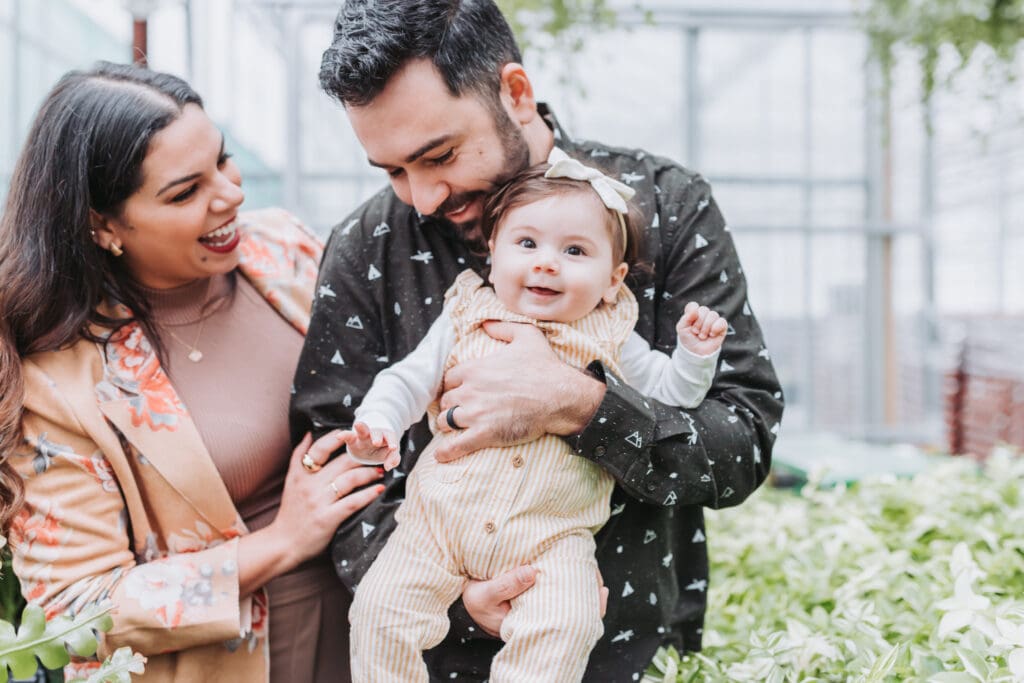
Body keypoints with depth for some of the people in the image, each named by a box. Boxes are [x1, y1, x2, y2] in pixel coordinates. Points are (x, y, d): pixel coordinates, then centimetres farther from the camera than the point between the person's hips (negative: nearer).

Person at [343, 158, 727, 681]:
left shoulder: (611, 343, 6)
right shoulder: (464, 321, 5)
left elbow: (665, 393, 13)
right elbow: (408, 380, 7)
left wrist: (695, 356, -5)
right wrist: (376, 424, -12)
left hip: (551, 536, -1)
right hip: (442, 518, 1)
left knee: (564, 626, -23)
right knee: (381, 607, -11)